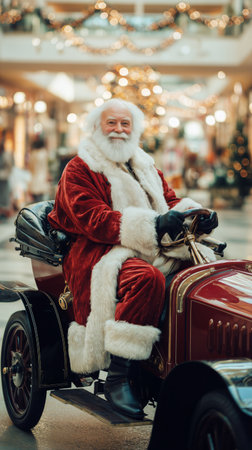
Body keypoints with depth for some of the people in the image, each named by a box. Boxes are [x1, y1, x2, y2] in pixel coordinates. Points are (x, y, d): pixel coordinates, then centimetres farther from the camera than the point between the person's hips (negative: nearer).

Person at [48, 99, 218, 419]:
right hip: (101, 253, -6)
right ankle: (116, 378, -33)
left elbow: (171, 203, 20)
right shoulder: (79, 170, 2)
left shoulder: (146, 168, 25)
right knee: (148, 278, -38)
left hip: (153, 249, 7)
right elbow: (93, 220, -13)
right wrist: (152, 224, -24)